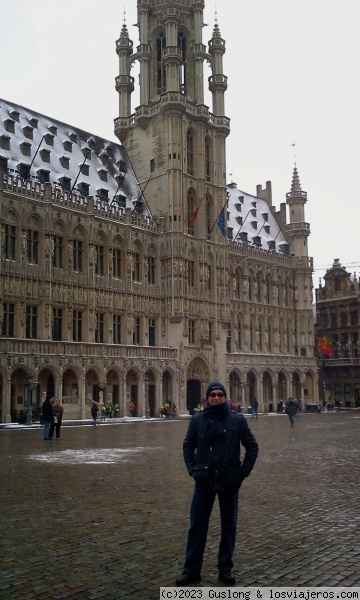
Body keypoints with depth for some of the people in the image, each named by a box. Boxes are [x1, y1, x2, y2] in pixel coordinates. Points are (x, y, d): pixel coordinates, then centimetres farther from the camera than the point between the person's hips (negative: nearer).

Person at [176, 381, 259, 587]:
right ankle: (192, 569, 14)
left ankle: (226, 568, 23)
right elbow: (188, 446, 10)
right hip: (204, 480, 0)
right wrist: (192, 469, -1)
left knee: (229, 525, 10)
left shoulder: (237, 420, -4)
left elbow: (252, 446, 3)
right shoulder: (197, 420, -1)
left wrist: (243, 472, -4)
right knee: (197, 525, 3)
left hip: (230, 481, 0)